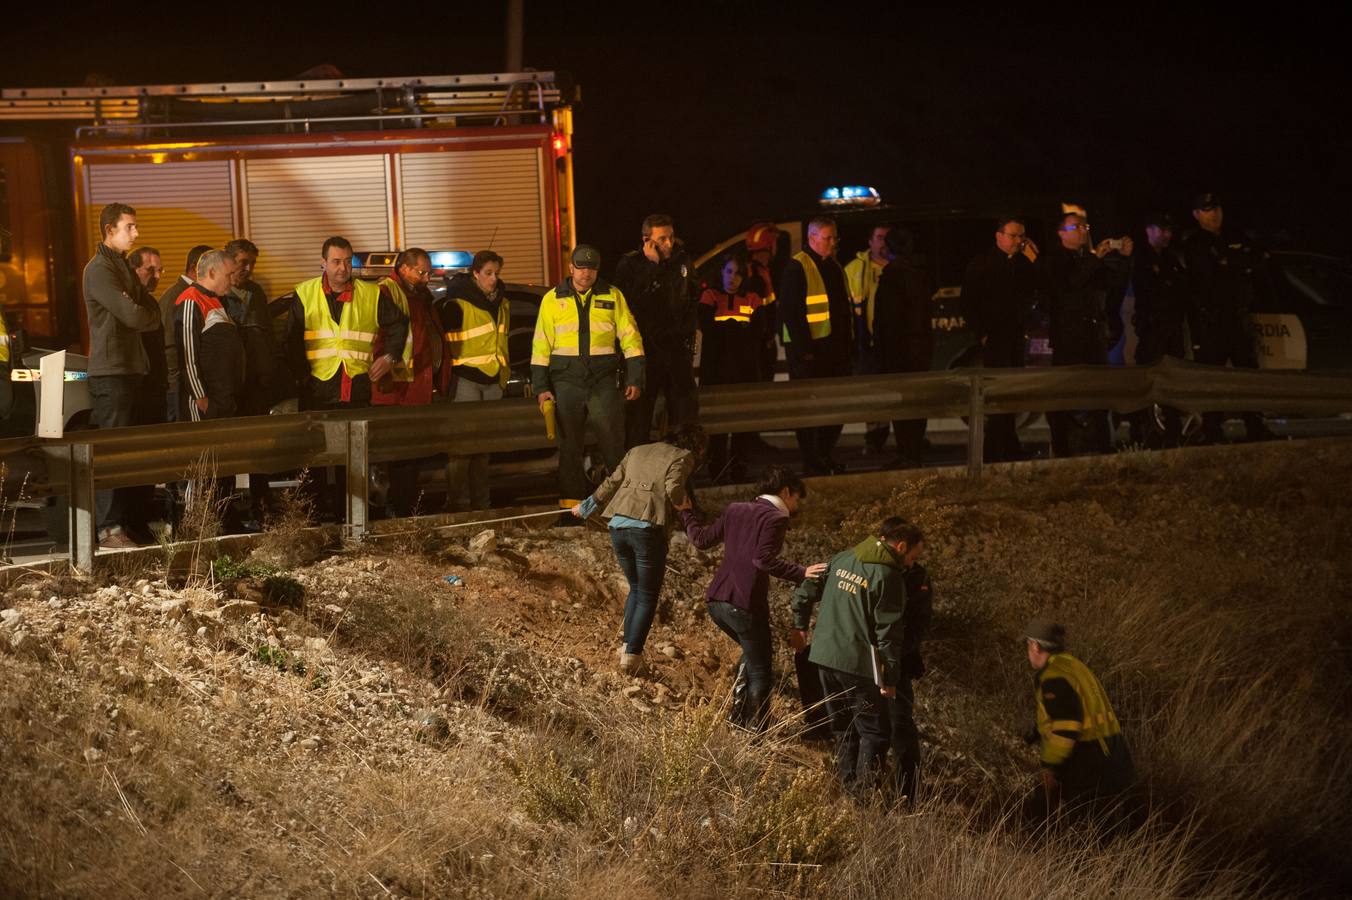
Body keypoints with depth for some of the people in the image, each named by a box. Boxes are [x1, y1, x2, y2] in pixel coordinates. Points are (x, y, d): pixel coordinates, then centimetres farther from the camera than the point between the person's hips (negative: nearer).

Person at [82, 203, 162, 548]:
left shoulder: (124, 267, 19)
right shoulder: (100, 269, -10)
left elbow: (154, 314, 13)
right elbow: (133, 316, -19)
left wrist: (138, 313, -8)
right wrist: (140, 312, 3)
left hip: (131, 367, 9)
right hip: (110, 370, -9)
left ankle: (122, 521, 13)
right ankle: (108, 529, -11)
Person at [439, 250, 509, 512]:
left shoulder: (502, 303, 12)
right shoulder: (457, 303, -11)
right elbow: (440, 339, -8)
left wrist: (504, 372, 25)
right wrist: (446, 379, -9)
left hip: (493, 380, 7)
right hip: (465, 379, -7)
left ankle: (481, 502, 15)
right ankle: (459, 502, -8)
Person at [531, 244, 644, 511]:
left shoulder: (613, 296, 5)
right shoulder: (553, 299, 6)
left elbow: (630, 337, 7)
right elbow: (541, 345, 8)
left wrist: (634, 379, 0)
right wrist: (541, 387, 2)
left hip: (603, 383, -1)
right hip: (566, 383, 1)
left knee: (614, 444, -4)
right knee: (569, 446, 5)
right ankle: (571, 504, 11)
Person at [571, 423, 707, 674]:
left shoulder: (638, 451, 23)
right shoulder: (684, 457, 5)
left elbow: (611, 484, 27)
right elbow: (674, 488, -13)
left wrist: (586, 507, 41)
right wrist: (682, 504, 8)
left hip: (618, 524, 6)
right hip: (648, 528, -6)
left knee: (636, 589, 23)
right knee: (648, 596, 7)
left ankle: (627, 646, 19)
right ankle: (632, 654, 2)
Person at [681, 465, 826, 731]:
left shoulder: (735, 510, 14)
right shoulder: (776, 518, -6)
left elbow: (701, 539, 20)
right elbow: (763, 559, -20)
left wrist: (686, 511, 36)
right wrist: (801, 574, -24)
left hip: (716, 600, 8)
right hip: (745, 606, -8)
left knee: (752, 654, 28)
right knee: (761, 670, 6)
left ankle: (738, 714, 24)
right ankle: (753, 731, 4)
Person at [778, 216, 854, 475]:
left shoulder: (834, 267, 17)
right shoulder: (796, 267, -9)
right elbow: (791, 311, -15)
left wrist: (846, 345, 16)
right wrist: (804, 349, -20)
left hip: (834, 347, 8)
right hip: (808, 350, -8)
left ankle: (824, 456, 23)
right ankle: (811, 463, 3)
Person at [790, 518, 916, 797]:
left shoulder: (841, 559, 8)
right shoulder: (889, 576, -13)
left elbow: (805, 591, 16)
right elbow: (888, 633, -14)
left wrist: (800, 625, 31)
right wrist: (890, 678, -9)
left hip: (824, 656, 7)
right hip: (858, 664, -7)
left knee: (843, 730, 18)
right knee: (874, 732, 0)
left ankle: (849, 785, 21)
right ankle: (865, 793, -6)